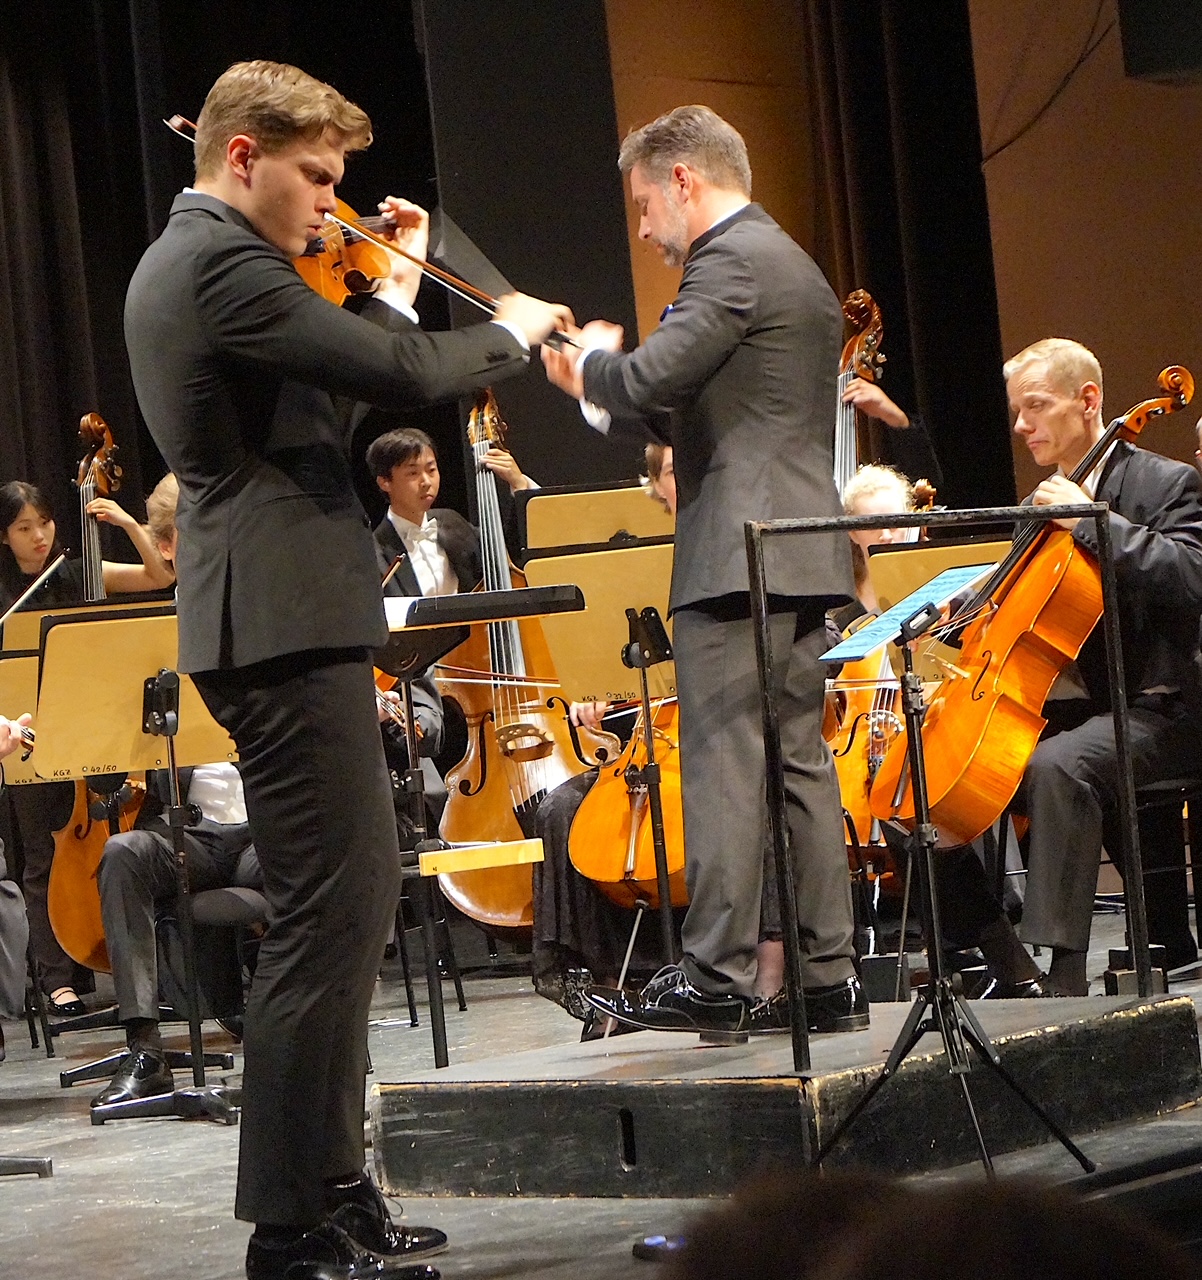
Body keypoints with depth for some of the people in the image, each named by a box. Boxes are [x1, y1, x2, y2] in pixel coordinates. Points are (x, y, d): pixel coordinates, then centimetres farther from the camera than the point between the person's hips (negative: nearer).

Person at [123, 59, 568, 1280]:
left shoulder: (179, 263, 18)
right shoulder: (223, 263, -15)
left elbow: (335, 383, 22)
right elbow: (403, 377, -20)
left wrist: (393, 291, 17)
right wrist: (510, 329, -4)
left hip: (276, 621, 11)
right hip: (286, 625, -11)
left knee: (352, 895, 16)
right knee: (327, 913, -9)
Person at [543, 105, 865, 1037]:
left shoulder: (731, 261, -10)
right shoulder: (796, 268, 23)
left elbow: (653, 376, -20)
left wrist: (595, 361, 1)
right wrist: (606, 385, 17)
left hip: (737, 555, -10)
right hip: (804, 553, 10)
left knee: (724, 764, -9)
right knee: (800, 760, 8)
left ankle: (717, 977, -10)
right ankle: (828, 975, 8)